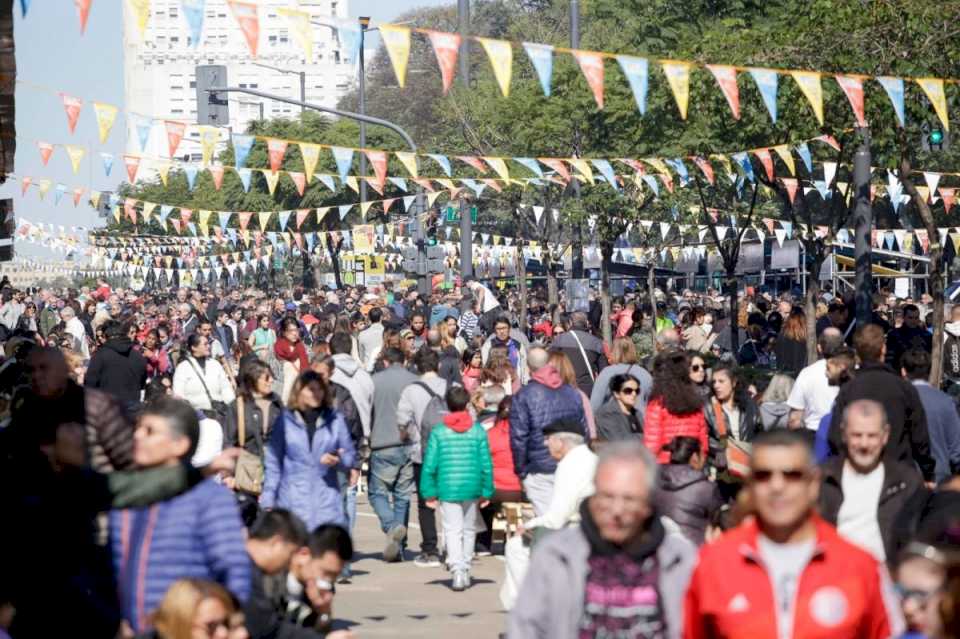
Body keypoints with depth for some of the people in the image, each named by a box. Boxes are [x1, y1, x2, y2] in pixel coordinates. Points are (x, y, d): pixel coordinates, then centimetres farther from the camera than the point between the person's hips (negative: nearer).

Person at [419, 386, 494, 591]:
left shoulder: (438, 432, -3)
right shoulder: (478, 431, -1)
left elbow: (429, 465, -4)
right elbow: (486, 464, 0)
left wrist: (429, 492, 3)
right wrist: (487, 491, 7)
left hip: (447, 489, -2)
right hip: (472, 488, 2)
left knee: (452, 530, -1)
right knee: (469, 529, 16)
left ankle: (457, 570, -19)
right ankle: (465, 572, 26)